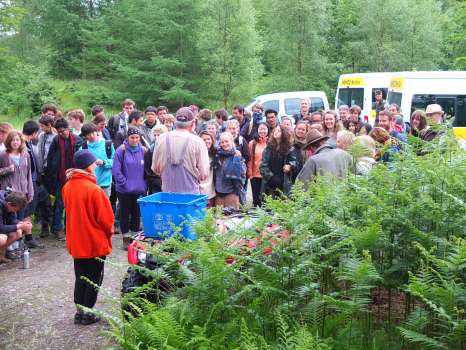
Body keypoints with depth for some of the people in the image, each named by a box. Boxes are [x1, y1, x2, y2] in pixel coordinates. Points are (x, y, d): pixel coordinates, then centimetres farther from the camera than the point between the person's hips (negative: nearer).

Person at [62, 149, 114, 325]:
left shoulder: (67, 187, -2)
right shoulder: (93, 189, -22)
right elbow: (106, 218, -15)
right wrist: (109, 232, 3)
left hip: (76, 242, 6)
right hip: (95, 241, -6)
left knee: (80, 277, 18)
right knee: (94, 278, 9)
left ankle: (79, 311, 25)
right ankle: (87, 314, 16)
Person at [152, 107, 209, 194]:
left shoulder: (162, 139, -2)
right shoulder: (197, 141, -11)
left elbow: (155, 169, 8)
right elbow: (204, 174, -10)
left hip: (167, 192, 3)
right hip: (191, 192, -3)